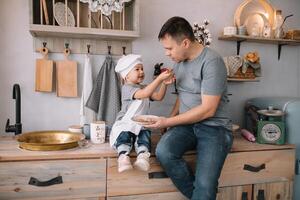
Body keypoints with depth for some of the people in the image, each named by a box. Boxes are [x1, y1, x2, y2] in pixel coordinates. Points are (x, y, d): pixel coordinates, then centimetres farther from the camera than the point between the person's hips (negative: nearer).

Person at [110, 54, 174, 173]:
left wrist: (164, 84, -12)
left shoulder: (144, 87, 18)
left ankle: (143, 155, -45)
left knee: (144, 135, -26)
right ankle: (123, 156, -48)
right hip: (125, 123, -5)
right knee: (124, 135, -33)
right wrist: (159, 78, -33)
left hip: (140, 123, 5)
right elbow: (144, 94, -27)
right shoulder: (126, 88, -9)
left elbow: (158, 97, 5)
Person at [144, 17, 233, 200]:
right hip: (186, 124, 6)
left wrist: (168, 122, -12)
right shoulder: (180, 61, 10)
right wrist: (170, 119, 5)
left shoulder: (211, 62, -14)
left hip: (214, 127, -6)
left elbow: (207, 110, -17)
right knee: (163, 151, -25)